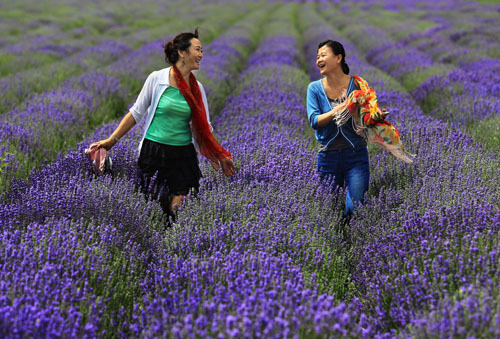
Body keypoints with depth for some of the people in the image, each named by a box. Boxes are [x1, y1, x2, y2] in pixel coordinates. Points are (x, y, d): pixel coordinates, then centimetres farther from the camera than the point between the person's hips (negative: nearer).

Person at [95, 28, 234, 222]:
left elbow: (203, 127, 13)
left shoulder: (197, 88, 5)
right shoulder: (157, 79, -5)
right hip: (154, 151, -2)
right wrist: (112, 140, 2)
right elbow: (136, 113, 3)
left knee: (176, 211, -2)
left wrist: (220, 156, 12)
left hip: (183, 154, 3)